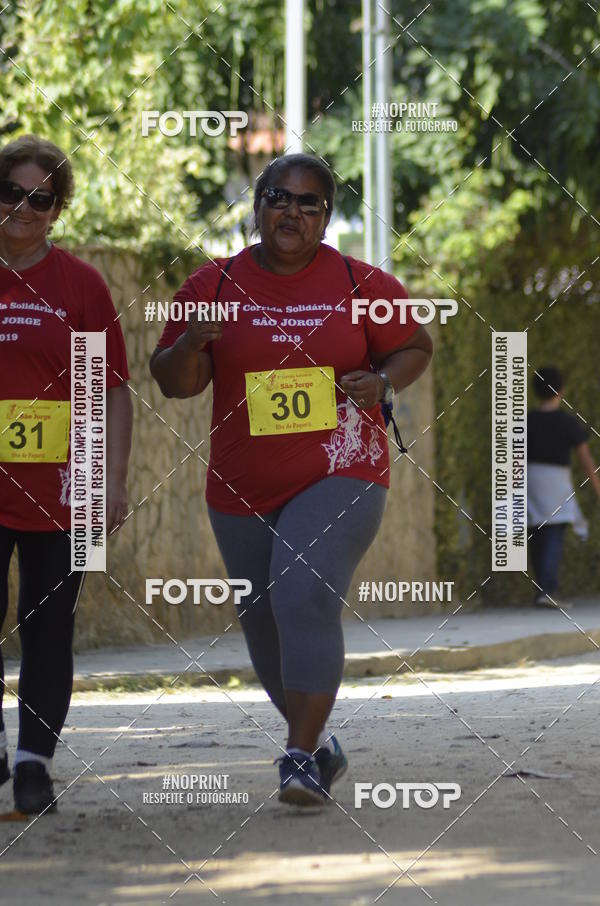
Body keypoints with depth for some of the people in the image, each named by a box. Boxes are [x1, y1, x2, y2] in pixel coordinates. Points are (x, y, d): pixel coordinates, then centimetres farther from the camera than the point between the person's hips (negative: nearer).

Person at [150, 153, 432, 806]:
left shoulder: (361, 284, 0)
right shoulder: (214, 284, 3)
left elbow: (415, 348, 12)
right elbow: (173, 382, 5)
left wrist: (383, 382, -9)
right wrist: (192, 342, -16)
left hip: (341, 476, -3)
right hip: (244, 488, 3)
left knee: (306, 596, -23)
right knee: (264, 622, 10)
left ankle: (302, 758, -20)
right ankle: (318, 739, 34)